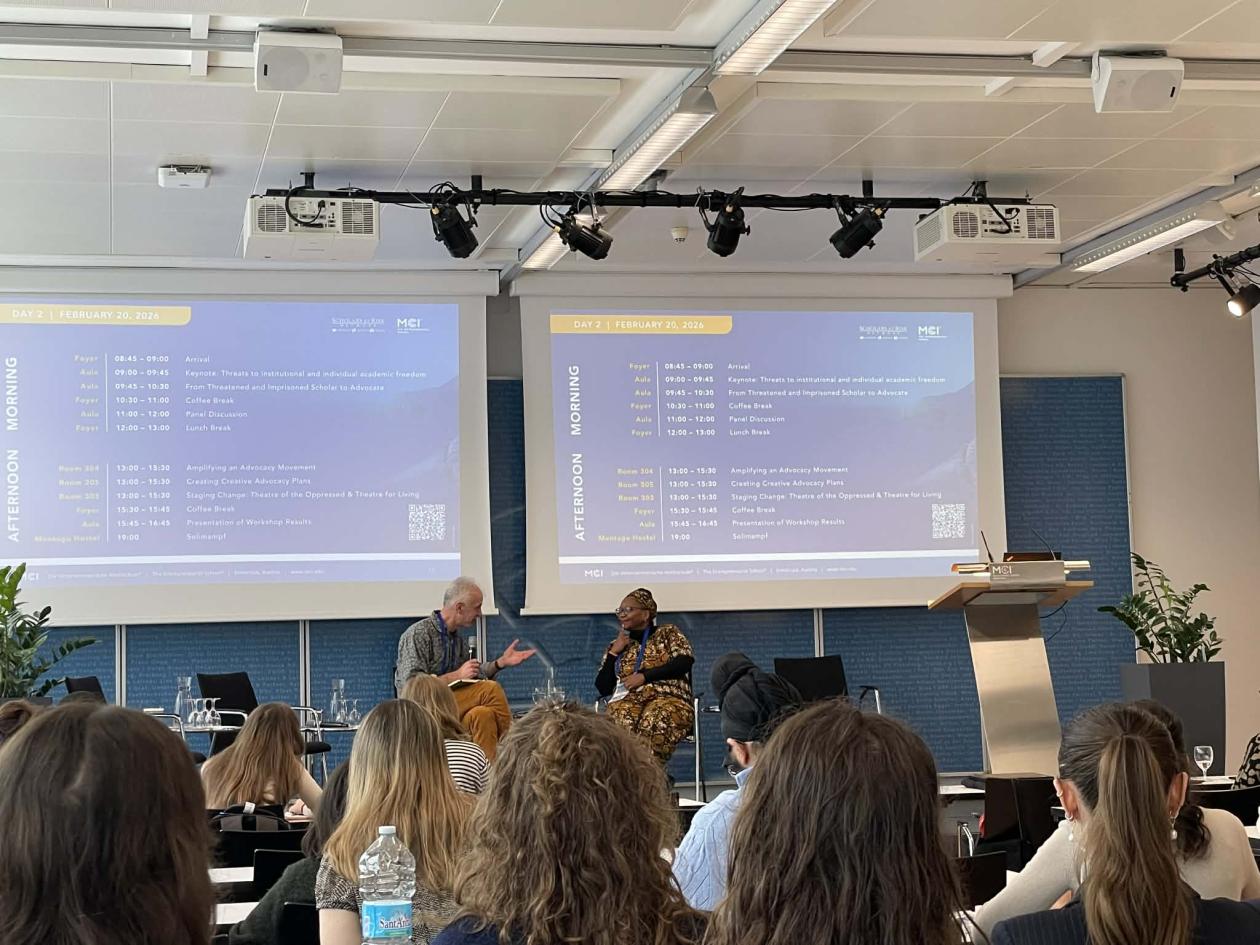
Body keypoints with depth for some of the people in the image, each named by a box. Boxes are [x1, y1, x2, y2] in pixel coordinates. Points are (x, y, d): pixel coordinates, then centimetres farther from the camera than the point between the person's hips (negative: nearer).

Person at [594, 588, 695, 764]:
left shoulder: (667, 633, 18)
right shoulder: (616, 645, 26)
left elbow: (685, 662, -1)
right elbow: (603, 688, 18)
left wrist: (644, 676, -6)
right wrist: (614, 653, 9)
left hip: (668, 698, -2)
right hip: (627, 700, 2)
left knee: (656, 720, -39)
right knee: (623, 721, -36)